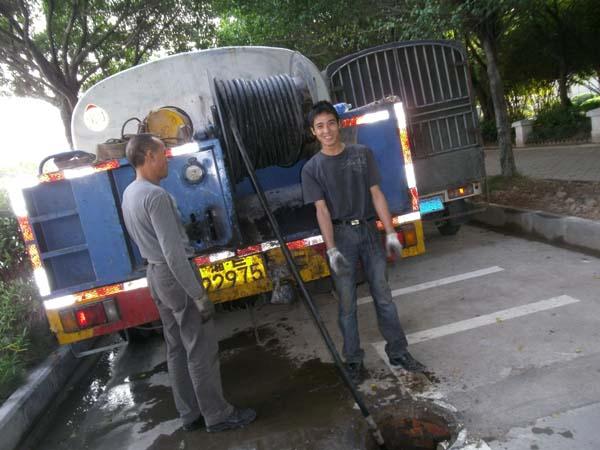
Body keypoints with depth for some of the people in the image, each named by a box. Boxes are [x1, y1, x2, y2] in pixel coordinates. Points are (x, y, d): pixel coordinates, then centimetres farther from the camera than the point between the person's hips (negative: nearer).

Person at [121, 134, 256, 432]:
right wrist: (199, 295, -23)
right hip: (174, 275, -10)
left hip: (155, 273, 10)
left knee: (177, 348, 15)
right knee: (201, 349, 1)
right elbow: (173, 252, -26)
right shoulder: (155, 195, -21)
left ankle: (190, 413, 26)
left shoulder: (129, 194, 10)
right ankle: (217, 415, 13)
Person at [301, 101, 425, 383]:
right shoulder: (312, 168, -1)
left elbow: (376, 195, 2)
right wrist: (331, 249, -16)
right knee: (347, 304, 5)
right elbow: (322, 210, -7)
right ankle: (353, 360, 21)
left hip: (368, 230, 2)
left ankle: (398, 352, 24)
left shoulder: (362, 154, 4)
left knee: (383, 296, 9)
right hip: (340, 235, -1)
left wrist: (390, 232, -4)